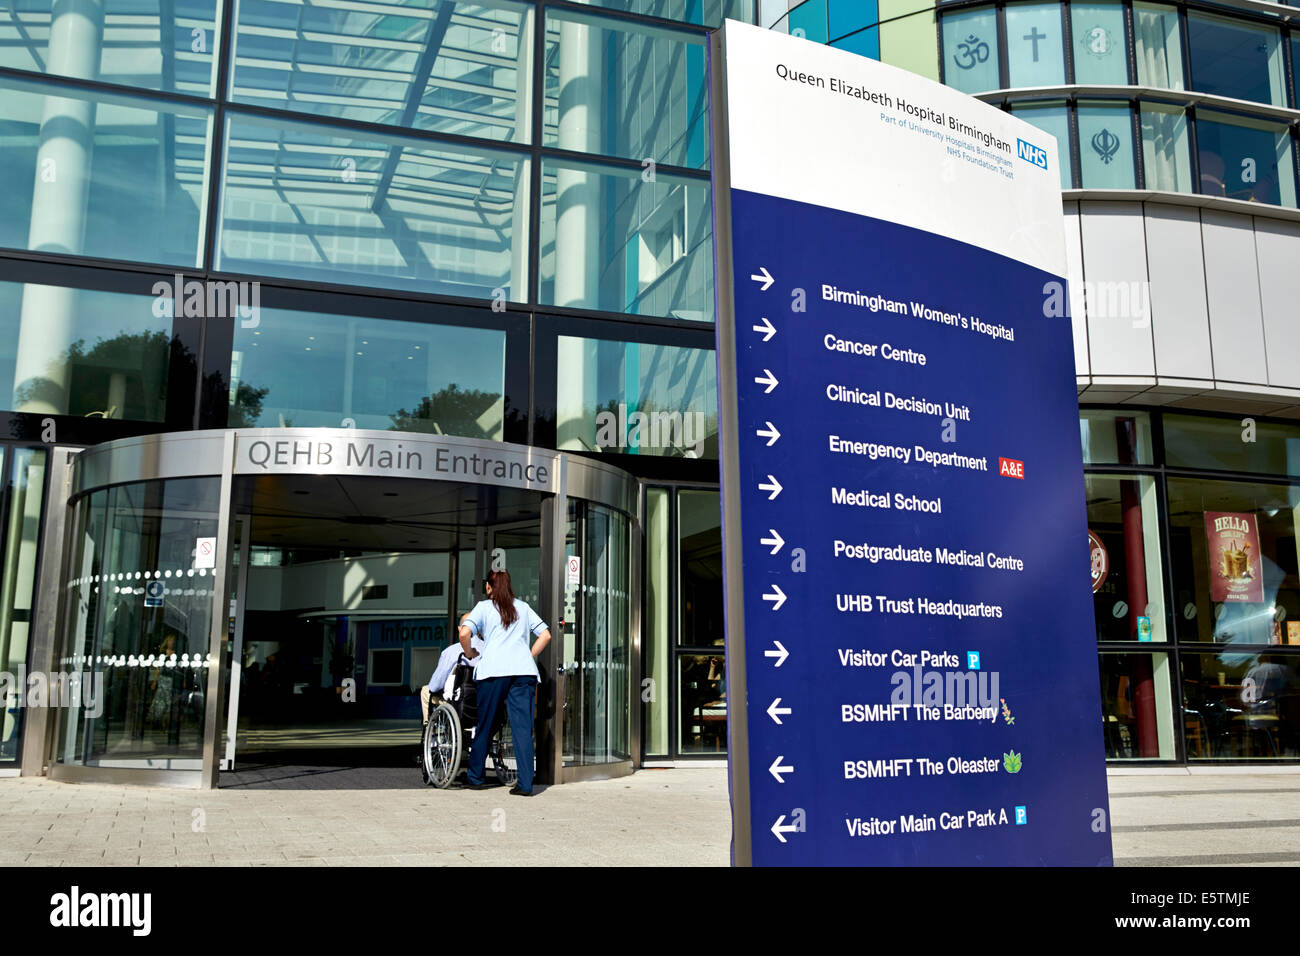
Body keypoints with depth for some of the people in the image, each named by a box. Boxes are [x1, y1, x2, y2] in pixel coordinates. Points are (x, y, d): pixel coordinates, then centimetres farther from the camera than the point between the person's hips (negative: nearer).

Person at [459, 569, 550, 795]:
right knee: (523, 727, -1)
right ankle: (526, 784, -6)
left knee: (484, 724, 10)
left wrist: (470, 654, 13)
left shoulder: (483, 607, 11)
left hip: (494, 669, -2)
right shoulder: (523, 607, 21)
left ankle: (475, 777, 19)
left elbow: (464, 633, -4)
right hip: (524, 671, 2)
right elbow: (545, 635, 16)